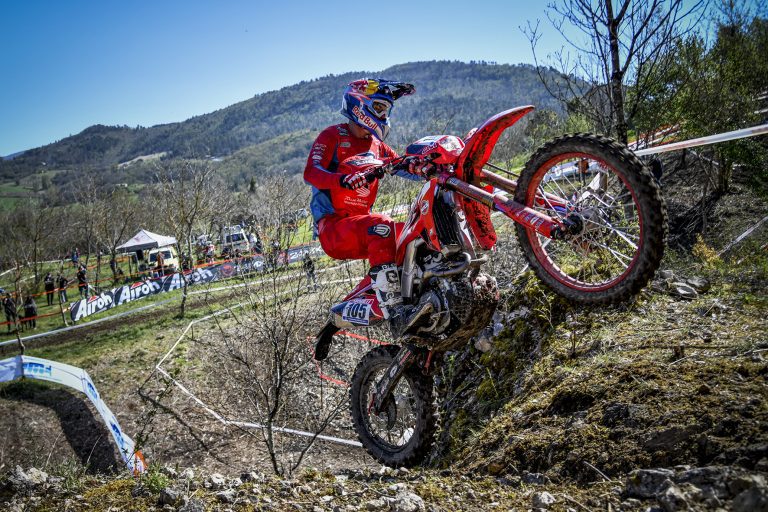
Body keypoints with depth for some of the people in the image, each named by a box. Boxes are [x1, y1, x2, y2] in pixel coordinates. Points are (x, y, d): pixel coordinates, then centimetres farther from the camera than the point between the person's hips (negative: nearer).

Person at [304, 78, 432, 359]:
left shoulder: (377, 146, 21)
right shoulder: (333, 136, -1)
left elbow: (409, 168, 13)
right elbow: (311, 172, -16)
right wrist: (343, 179, -37)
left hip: (361, 226, 8)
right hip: (333, 226, -8)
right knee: (380, 225, -35)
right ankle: (395, 312, -45)